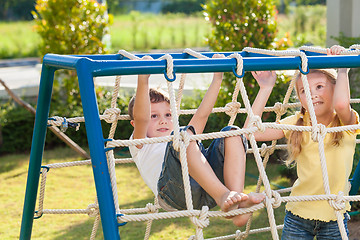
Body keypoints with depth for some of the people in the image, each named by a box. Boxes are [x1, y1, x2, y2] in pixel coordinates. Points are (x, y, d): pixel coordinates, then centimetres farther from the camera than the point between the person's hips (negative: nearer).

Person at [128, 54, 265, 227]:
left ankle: (237, 197, -31)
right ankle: (223, 196, -42)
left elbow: (201, 115, 34)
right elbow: (141, 118, 7)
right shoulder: (140, 146, 26)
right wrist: (143, 80, -8)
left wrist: (217, 79, 29)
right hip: (175, 193, -5)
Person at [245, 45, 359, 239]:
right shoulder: (297, 124, -1)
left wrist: (342, 69, -20)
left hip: (334, 217, -2)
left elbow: (341, 104, -34)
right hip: (298, 213, 2)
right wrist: (266, 88, -9)